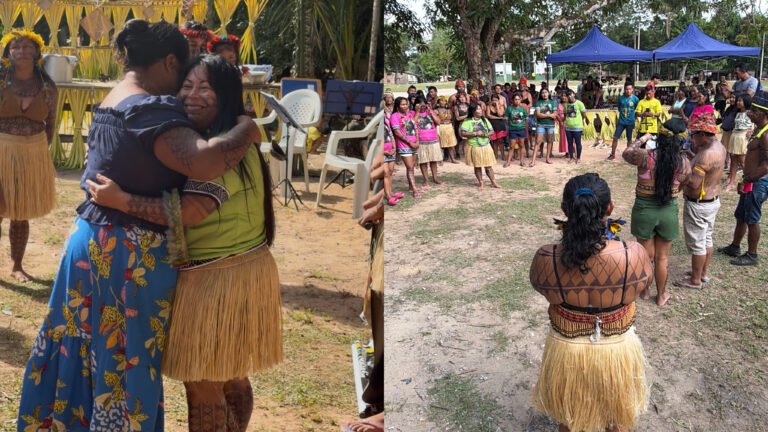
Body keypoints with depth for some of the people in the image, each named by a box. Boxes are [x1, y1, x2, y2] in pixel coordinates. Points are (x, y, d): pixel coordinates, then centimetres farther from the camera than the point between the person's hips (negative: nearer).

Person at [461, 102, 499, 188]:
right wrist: (475, 133, -21)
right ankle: (480, 182, 18)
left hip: (486, 146, 3)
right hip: (474, 147, -3)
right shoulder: (467, 122, -8)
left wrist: (486, 134, -13)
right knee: (477, 166, 6)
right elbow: (463, 133, -18)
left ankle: (493, 182, 10)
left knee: (488, 165, 5)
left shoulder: (484, 120, 7)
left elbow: (491, 131, 9)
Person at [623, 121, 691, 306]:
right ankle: (661, 295, 32)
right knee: (662, 257, 17)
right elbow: (682, 187, 1)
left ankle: (644, 291, 36)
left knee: (646, 255, 19)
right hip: (668, 211, 1)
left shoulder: (645, 156, -18)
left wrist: (642, 139, 15)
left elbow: (626, 153, 3)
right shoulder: (684, 163, -13)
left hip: (644, 210, -1)